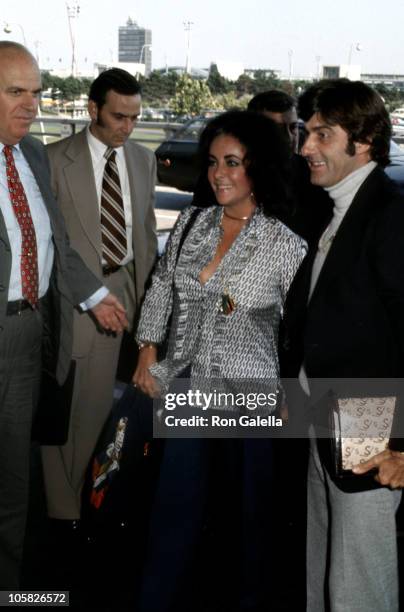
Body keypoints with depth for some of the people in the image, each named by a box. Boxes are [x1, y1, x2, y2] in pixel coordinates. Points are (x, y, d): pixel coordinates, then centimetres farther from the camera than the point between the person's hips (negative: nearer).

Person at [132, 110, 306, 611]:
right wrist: (148, 353, 6)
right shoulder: (190, 223, 3)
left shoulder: (285, 245, -10)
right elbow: (160, 289, 13)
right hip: (185, 388, 3)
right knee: (175, 508, 10)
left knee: (247, 510, 12)